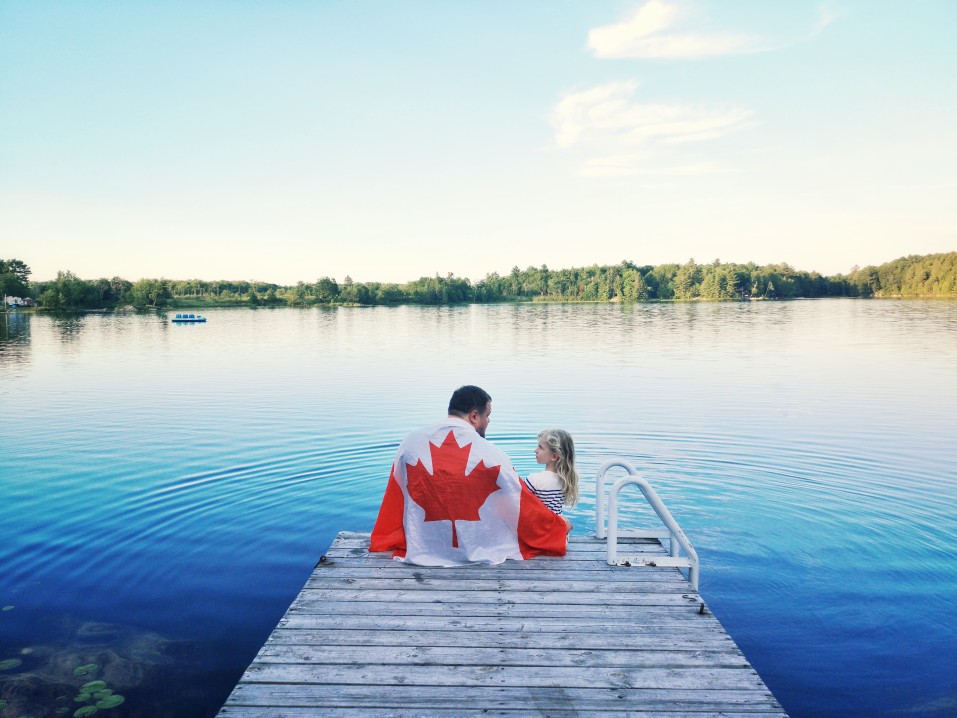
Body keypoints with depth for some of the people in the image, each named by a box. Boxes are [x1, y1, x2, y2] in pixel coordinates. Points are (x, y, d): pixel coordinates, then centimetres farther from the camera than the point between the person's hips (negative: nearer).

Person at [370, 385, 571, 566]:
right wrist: (560, 526, 14)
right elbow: (523, 504, -3)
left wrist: (385, 541, 23)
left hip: (423, 551, 3)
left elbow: (393, 505, 5)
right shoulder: (489, 453, -14)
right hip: (480, 552, -3)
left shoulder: (410, 443, -7)